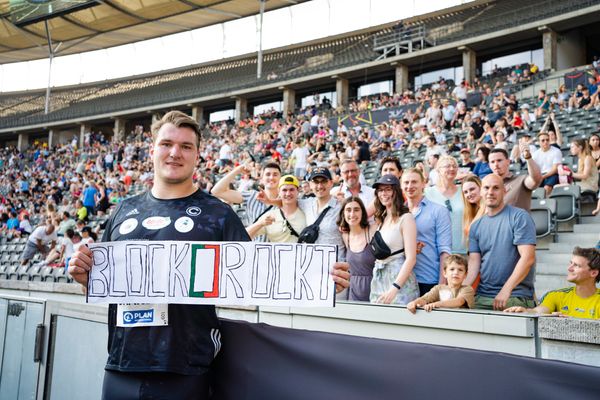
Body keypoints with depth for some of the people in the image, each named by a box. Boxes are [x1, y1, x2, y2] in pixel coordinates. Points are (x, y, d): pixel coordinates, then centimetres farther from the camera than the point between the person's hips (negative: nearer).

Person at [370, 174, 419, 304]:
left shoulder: (405, 218, -8)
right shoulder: (381, 219, 13)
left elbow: (411, 258, -14)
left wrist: (394, 288, -21)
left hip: (399, 278, -6)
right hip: (378, 280, 6)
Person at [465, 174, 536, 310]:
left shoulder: (519, 217, -5)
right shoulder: (476, 226, 11)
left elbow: (528, 258, -13)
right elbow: (474, 262, 6)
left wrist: (506, 290, -20)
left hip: (515, 296, -4)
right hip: (482, 296, 4)